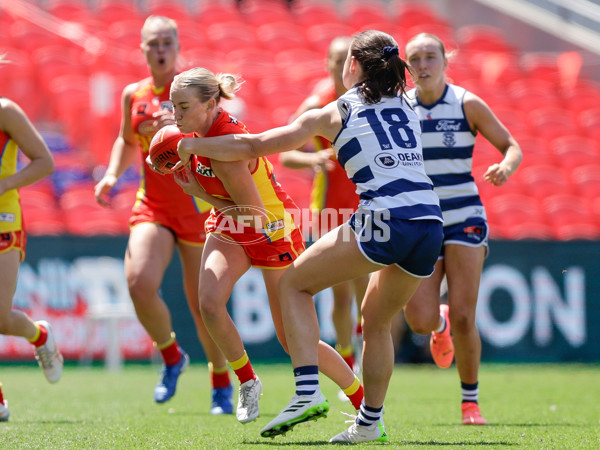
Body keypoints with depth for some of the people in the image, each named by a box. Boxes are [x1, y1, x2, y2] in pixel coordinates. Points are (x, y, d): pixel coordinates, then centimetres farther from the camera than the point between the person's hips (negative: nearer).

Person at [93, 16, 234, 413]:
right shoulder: (133, 94, 8)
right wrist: (112, 174, 8)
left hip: (196, 205, -3)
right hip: (151, 206, 3)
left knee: (202, 302, 0)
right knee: (139, 282, -21)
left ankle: (222, 384, 21)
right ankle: (171, 357, 6)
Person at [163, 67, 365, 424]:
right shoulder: (202, 128, -10)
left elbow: (255, 214, -28)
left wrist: (200, 193, -23)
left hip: (273, 231, -7)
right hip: (230, 228, 7)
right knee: (210, 303, -20)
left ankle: (364, 403, 18)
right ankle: (248, 382, 2)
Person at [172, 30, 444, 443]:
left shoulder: (335, 113, 10)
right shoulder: (407, 107, 23)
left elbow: (253, 147, 12)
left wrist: (191, 145, 25)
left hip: (385, 222, -5)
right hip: (431, 225, 5)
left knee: (295, 283, 12)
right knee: (377, 321, 25)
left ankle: (307, 391, -3)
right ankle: (370, 422, 23)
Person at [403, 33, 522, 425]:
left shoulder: (467, 104, -3)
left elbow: (512, 146, 2)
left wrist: (506, 168, -20)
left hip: (464, 220, -2)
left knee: (463, 318, -10)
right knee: (419, 320, -11)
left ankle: (470, 400, 11)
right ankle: (440, 325, 28)